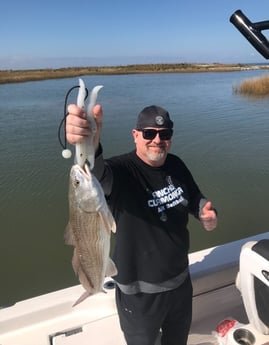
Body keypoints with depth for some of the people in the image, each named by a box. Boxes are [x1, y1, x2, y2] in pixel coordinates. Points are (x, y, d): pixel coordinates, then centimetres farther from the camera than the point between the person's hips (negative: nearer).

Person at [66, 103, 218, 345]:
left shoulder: (176, 165, -5)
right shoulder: (123, 169, -25)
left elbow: (195, 197, 11)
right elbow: (97, 174, -48)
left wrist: (207, 213, -11)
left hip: (181, 280, 5)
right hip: (140, 291, -5)